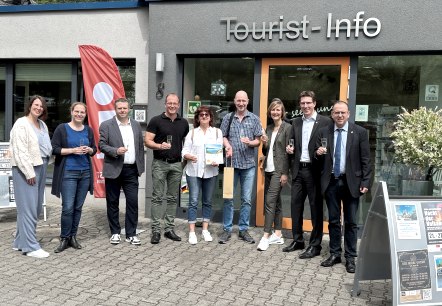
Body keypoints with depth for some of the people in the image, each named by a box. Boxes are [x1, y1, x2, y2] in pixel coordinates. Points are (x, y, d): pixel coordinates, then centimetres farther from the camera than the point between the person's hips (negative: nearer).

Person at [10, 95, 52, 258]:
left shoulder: (42, 125, 16)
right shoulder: (21, 124, -8)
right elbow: (20, 150, -14)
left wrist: (42, 167, 8)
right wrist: (29, 172, -18)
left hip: (40, 168, 8)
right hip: (26, 169, -8)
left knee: (36, 207, 10)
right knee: (28, 207, -7)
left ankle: (20, 242, 21)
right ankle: (30, 246, -2)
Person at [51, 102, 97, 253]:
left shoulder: (88, 130, 10)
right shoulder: (62, 128, -1)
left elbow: (94, 149, 15)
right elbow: (54, 149, -5)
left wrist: (89, 150, -7)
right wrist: (73, 150, -15)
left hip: (85, 173, 4)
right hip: (68, 173, -4)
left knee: (78, 207, 8)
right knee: (68, 208, -7)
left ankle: (73, 237, 19)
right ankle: (64, 239, 7)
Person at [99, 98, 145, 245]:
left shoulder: (136, 125, 11)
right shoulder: (106, 125, -1)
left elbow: (141, 146, 14)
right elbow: (102, 145, -6)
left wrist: (141, 166, 10)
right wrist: (116, 151, -22)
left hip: (131, 170, 3)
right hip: (113, 170, -3)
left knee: (133, 202, 1)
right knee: (113, 203, 7)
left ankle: (131, 234, 11)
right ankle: (115, 232, 21)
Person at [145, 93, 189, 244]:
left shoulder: (183, 123, 10)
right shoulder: (156, 121, -3)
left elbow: (187, 141, 19)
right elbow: (147, 141, -7)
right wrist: (160, 146, -24)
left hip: (176, 164, 4)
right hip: (160, 163, -4)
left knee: (173, 198, 9)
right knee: (157, 197, -1)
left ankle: (169, 229, 17)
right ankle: (156, 230, 4)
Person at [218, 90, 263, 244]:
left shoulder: (254, 119, 4)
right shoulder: (228, 118, 5)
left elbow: (258, 140, 5)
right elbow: (223, 136, 8)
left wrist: (250, 142, -16)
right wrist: (228, 146, -13)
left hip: (248, 164, 0)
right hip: (231, 162, 0)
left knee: (247, 199, 6)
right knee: (228, 198, 4)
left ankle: (243, 229, 17)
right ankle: (227, 229, 14)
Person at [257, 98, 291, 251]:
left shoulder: (287, 127, -7)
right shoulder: (268, 128, 13)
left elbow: (288, 151, -10)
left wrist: (285, 173, -14)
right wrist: (264, 144, -4)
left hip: (279, 170, -7)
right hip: (268, 169, 7)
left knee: (270, 201, -11)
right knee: (275, 201, 11)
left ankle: (266, 236, -7)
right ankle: (277, 234, 18)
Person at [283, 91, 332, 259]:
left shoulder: (325, 121, -5)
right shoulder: (296, 122, 12)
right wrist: (290, 149, 0)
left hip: (314, 170, -5)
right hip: (298, 170, 6)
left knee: (316, 208, 3)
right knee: (295, 205, 11)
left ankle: (315, 245, 13)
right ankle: (297, 240, 25)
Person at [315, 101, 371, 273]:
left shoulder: (360, 132, -2)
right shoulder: (324, 133, 6)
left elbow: (365, 160, -3)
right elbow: (319, 159, 11)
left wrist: (365, 182, -8)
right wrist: (318, 153, -12)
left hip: (351, 182, -2)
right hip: (331, 182, 2)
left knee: (351, 222, 5)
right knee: (333, 220, 10)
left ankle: (350, 257, 15)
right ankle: (334, 254, 21)